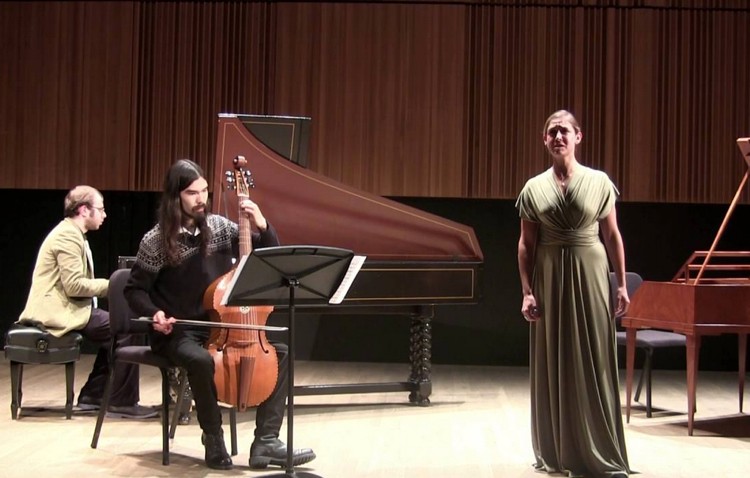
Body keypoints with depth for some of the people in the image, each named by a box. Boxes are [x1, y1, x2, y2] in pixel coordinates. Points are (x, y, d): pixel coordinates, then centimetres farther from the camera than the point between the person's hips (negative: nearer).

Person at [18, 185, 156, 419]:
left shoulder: (71, 233, 17)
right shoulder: (68, 235, -16)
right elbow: (74, 285, -24)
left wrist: (107, 286, 5)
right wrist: (111, 284, -12)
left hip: (65, 306, 11)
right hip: (59, 311, -11)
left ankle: (92, 395, 14)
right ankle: (122, 402, -9)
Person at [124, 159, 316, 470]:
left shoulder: (220, 227, 2)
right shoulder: (156, 241, -10)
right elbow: (134, 290, -2)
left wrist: (262, 226, -12)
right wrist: (155, 313, -21)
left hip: (220, 327, 5)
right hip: (177, 333, -5)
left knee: (280, 352, -10)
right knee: (202, 361, -38)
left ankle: (266, 443, -9)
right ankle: (214, 440, -14)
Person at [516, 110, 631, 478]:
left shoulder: (599, 182, 1)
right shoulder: (534, 188, 4)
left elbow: (612, 236, 2)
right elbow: (526, 245, 3)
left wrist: (621, 284, -1)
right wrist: (527, 291, -4)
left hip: (589, 276, -1)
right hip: (550, 278, 1)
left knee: (594, 363, 0)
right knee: (553, 364, 6)